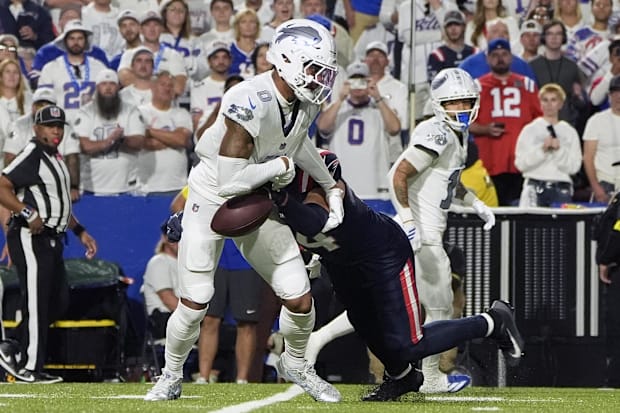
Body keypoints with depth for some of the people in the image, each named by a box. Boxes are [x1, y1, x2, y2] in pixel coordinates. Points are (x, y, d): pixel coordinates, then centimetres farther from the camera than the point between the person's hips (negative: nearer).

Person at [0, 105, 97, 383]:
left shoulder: (56, 159, 20)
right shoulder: (31, 156, -10)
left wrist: (80, 232, 25)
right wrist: (28, 213, -27)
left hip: (50, 240, 10)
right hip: (30, 238, -10)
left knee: (59, 302, 9)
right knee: (37, 303, -9)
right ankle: (31, 368, -6)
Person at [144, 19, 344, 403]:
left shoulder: (305, 102, -10)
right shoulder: (250, 103, -34)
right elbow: (230, 183, -35)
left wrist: (330, 185, 12)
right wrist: (281, 165, -22)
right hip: (212, 197, -6)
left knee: (300, 300, 1)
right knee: (195, 303, -4)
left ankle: (295, 364, 30)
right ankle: (171, 376, 22)